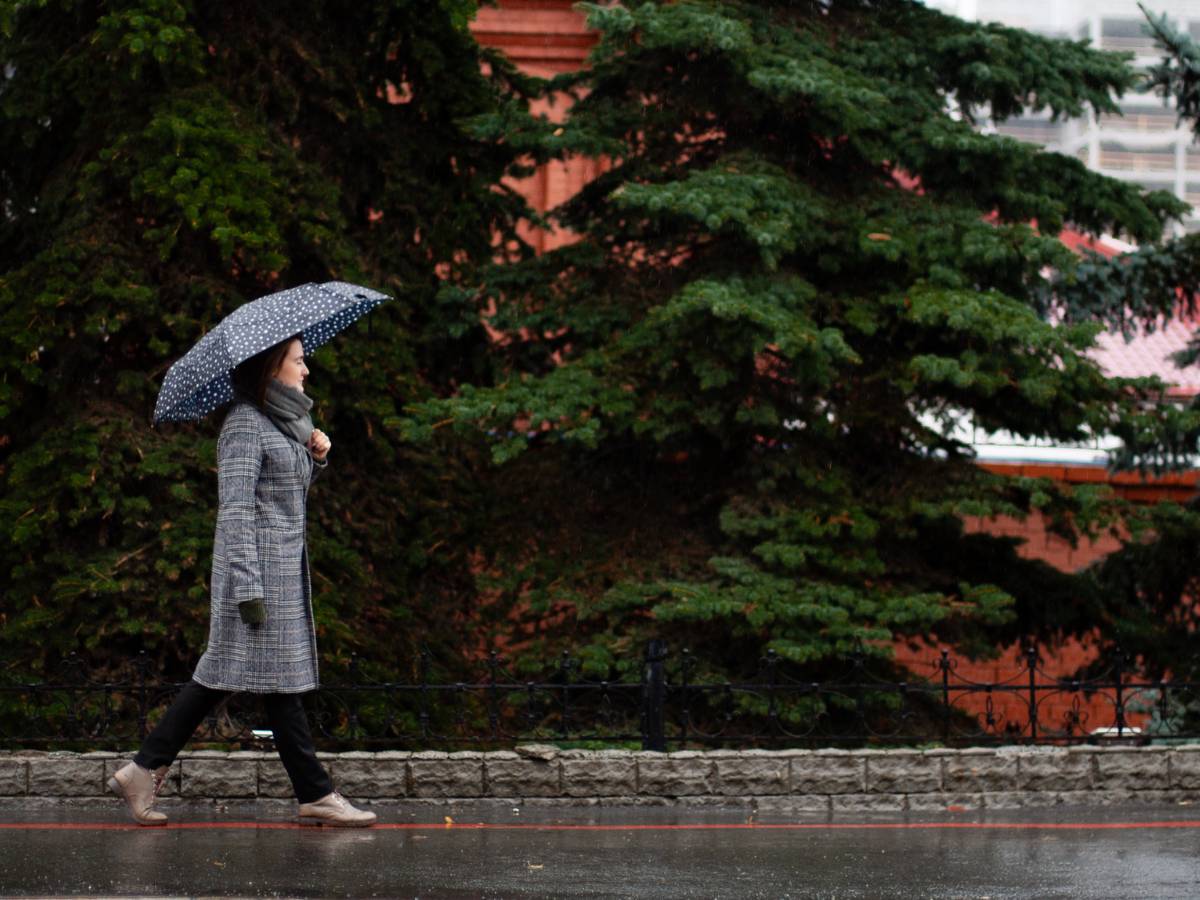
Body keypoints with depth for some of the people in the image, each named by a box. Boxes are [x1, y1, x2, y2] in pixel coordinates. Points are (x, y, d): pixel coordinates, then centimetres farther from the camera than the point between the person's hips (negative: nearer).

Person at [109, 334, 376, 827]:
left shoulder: (283, 421, 15)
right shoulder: (245, 423, -13)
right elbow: (235, 508, -18)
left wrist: (315, 456, 6)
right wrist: (248, 589, -23)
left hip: (285, 563, 10)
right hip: (260, 566, -10)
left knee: (222, 675, 9)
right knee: (280, 678, -3)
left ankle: (143, 771, 11)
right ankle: (317, 795, 2)